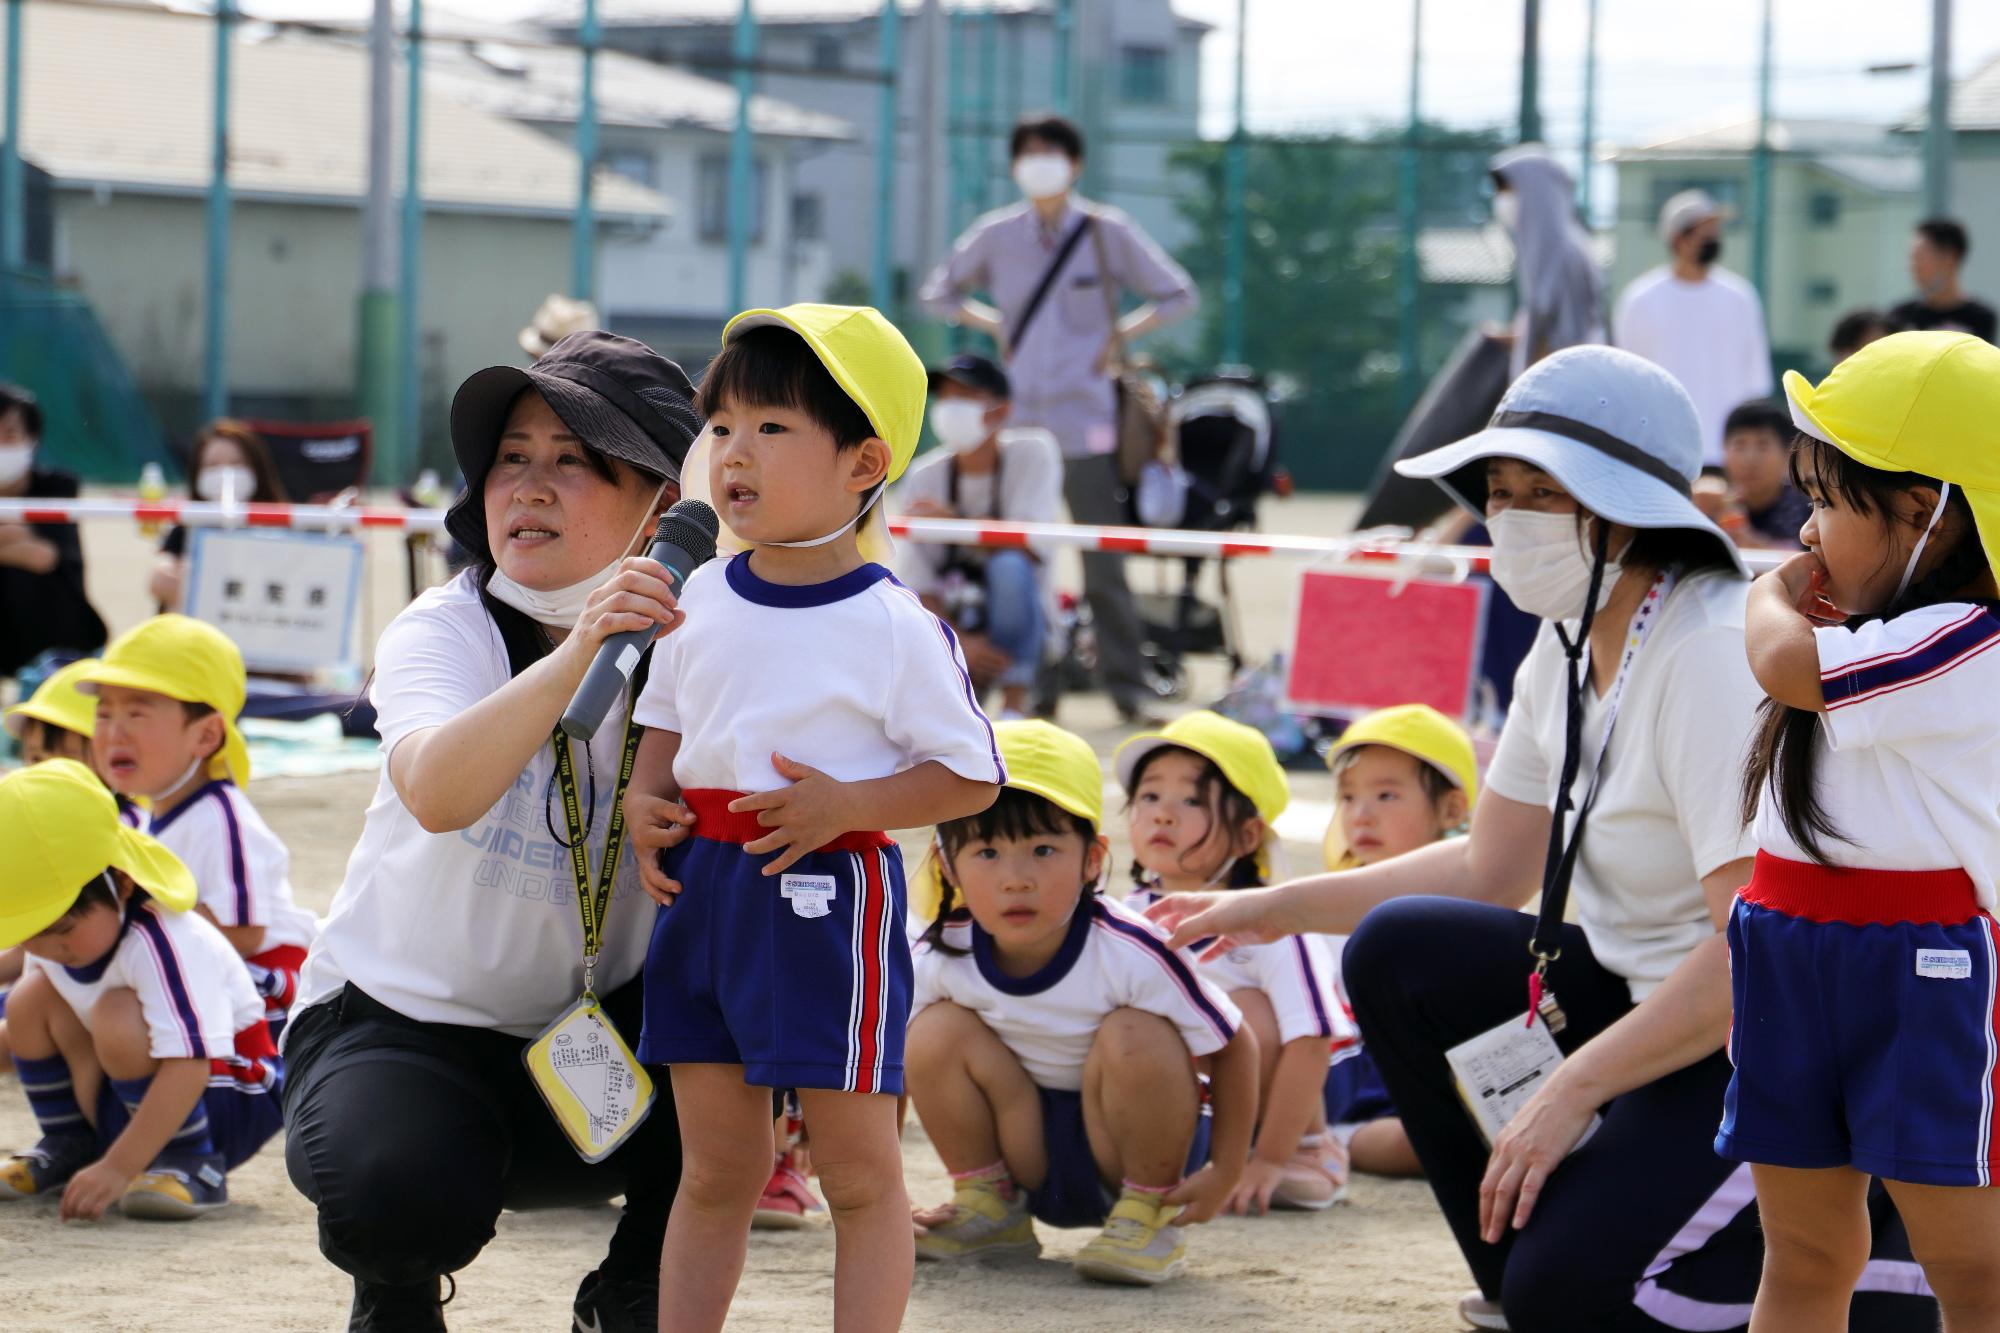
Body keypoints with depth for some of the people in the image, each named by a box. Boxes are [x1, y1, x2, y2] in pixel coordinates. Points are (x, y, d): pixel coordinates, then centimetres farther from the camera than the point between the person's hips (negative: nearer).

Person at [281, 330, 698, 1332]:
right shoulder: (442, 630, -17)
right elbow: (437, 792, -40)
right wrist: (578, 652, -53)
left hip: (598, 1024, 3)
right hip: (401, 1014, -3)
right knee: (405, 1196, -34)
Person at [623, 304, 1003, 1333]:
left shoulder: (895, 628, -11)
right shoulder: (702, 599, 7)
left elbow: (973, 776, -7)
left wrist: (847, 805, -19)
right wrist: (644, 802, 3)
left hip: (827, 899, -6)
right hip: (703, 890, 6)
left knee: (857, 1169, 0)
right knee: (716, 1167, 13)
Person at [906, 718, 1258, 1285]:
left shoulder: (1130, 954, -27)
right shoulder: (940, 961, -17)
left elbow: (1233, 1046, -16)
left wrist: (1225, 1173, -17)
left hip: (1140, 1146, -3)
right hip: (1033, 1161, 3)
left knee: (1133, 1035, -31)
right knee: (937, 1031, -18)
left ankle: (1148, 1215, -11)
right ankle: (989, 1207, 2)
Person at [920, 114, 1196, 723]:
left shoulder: (1107, 233, 3)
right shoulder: (994, 235, 8)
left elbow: (1177, 295, 10)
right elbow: (939, 292, 22)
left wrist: (1119, 336, 0)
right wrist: (992, 325, 8)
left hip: (1085, 420, -2)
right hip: (1016, 417, 2)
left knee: (1102, 558, -6)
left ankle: (1125, 682, -1)